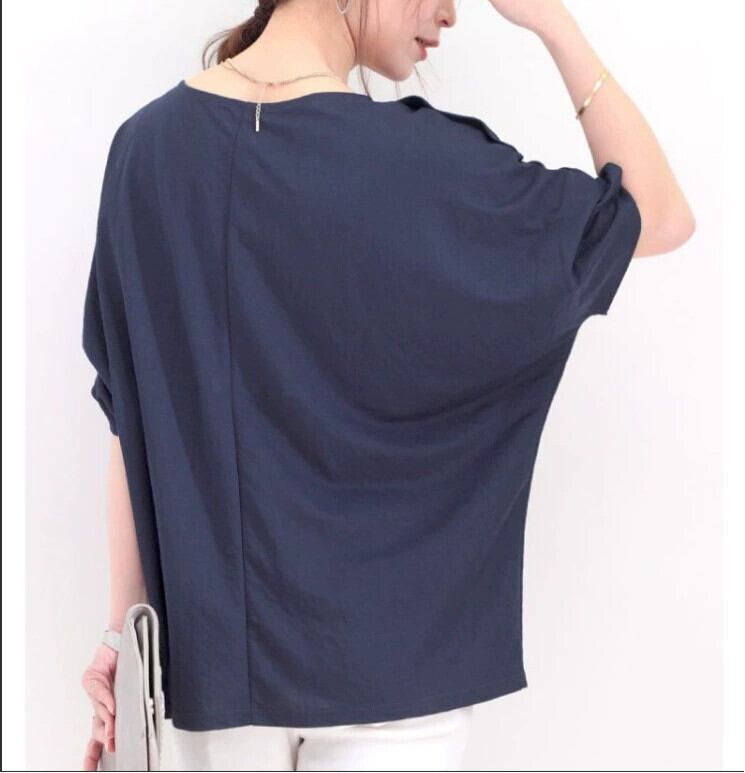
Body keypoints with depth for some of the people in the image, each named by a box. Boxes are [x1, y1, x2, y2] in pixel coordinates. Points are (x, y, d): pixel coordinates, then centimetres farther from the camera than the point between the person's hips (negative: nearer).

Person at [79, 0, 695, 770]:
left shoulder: (145, 146, -5)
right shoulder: (421, 165, -18)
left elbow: (133, 421, -1)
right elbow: (663, 216, -5)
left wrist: (126, 623, 7)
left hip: (212, 646, 4)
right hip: (386, 661, -4)